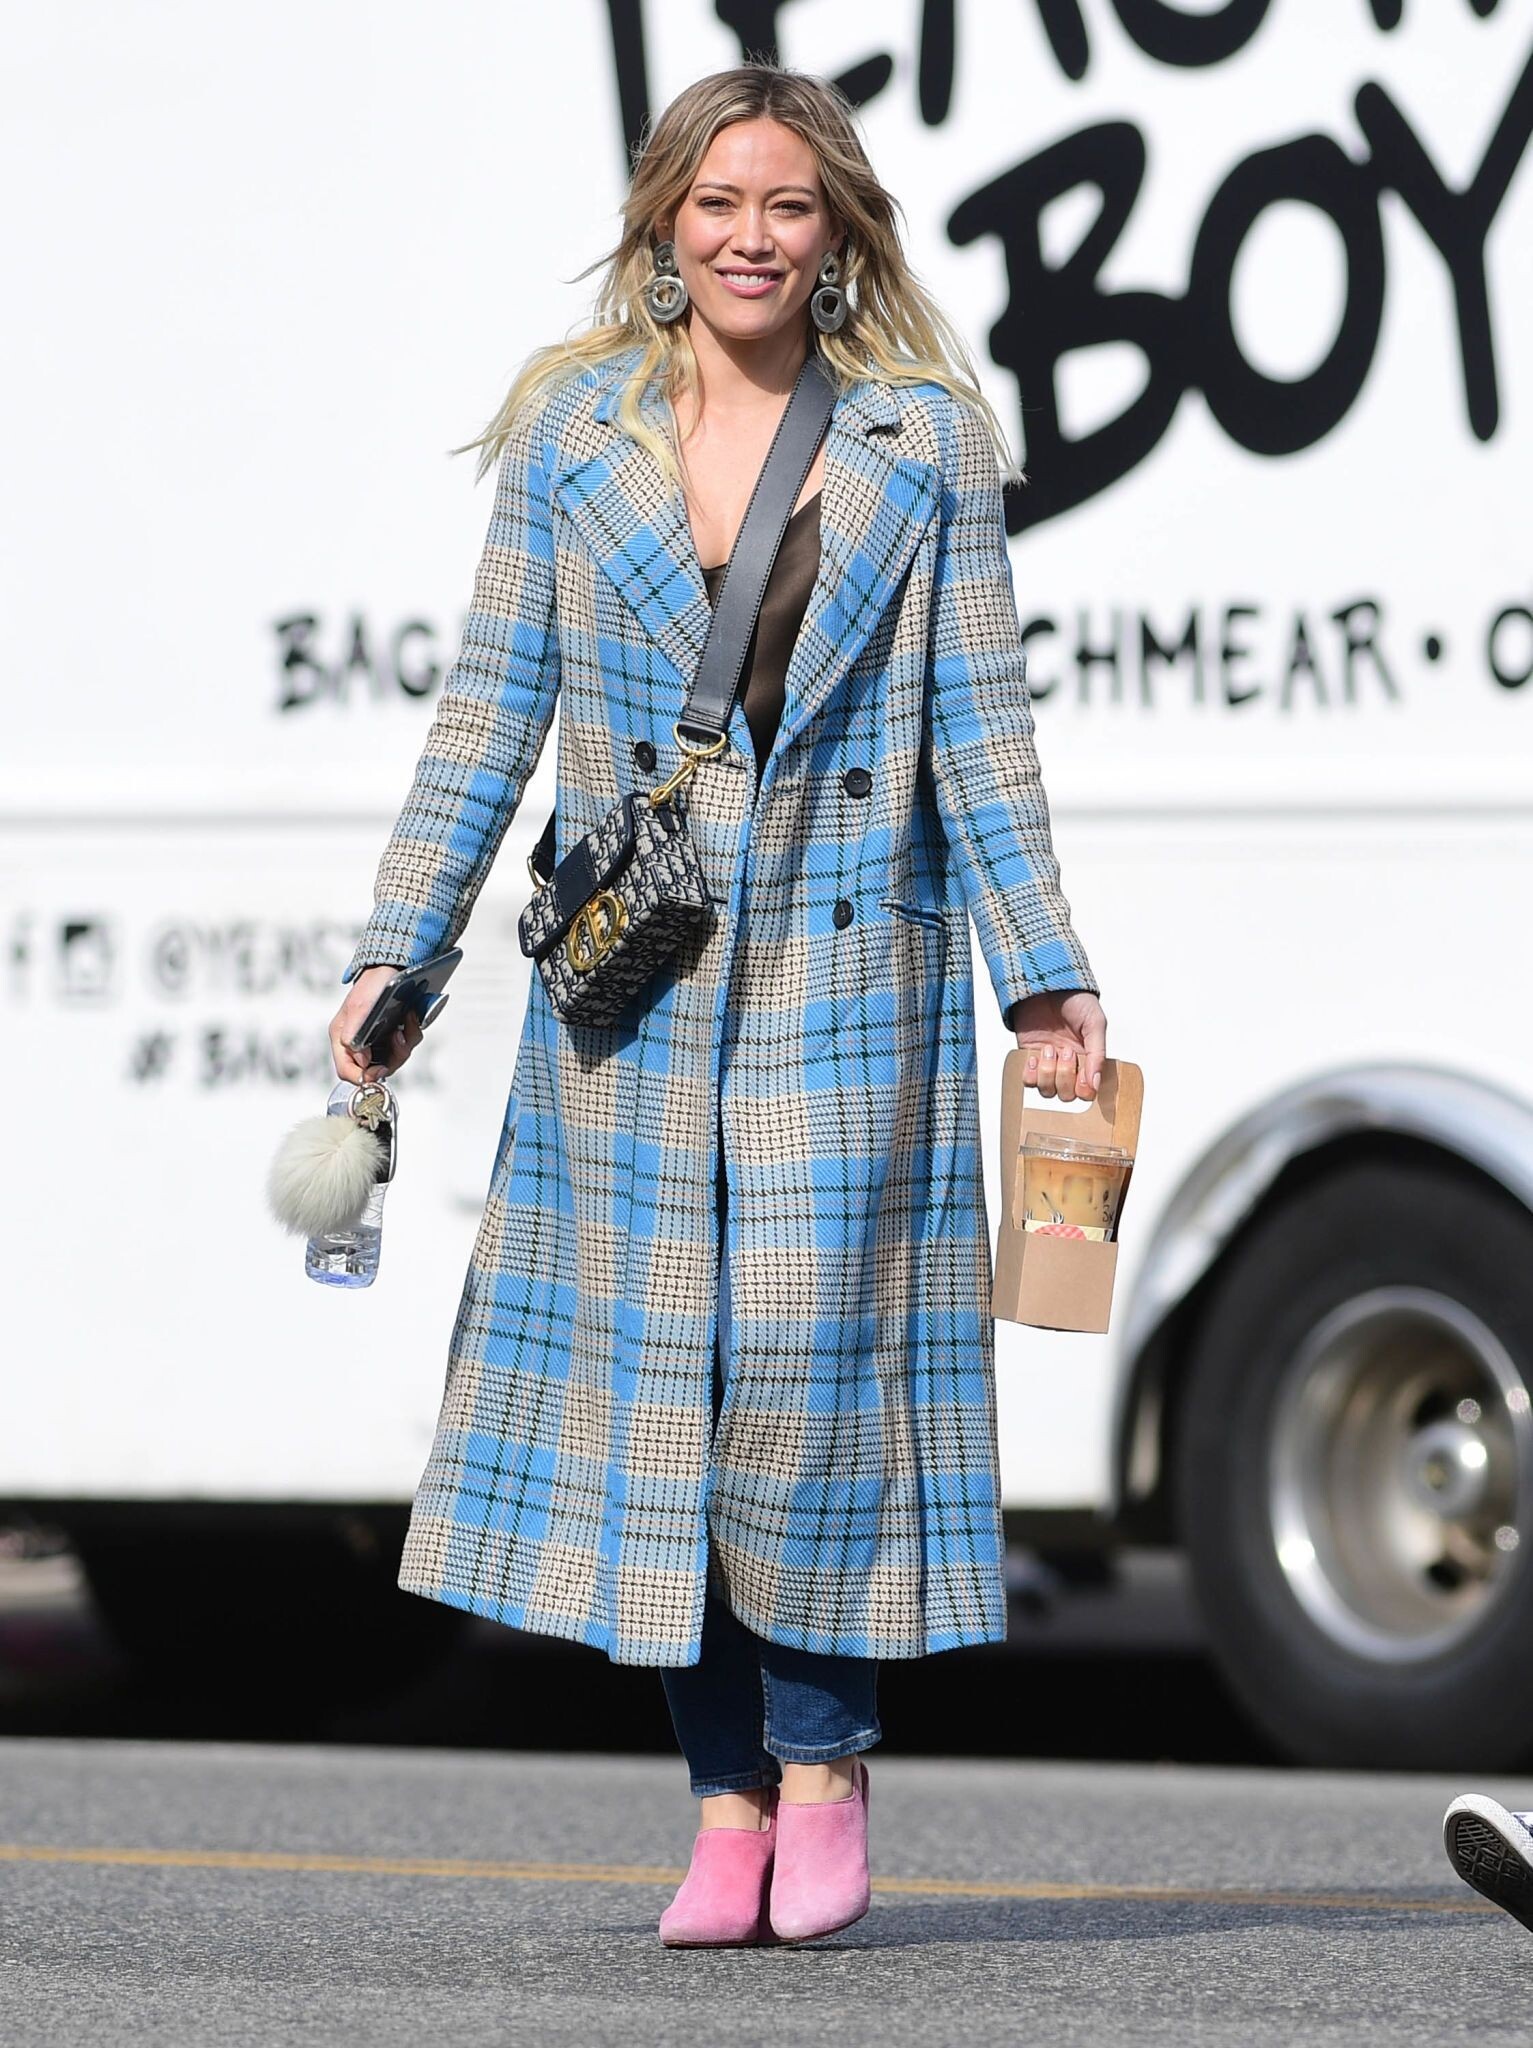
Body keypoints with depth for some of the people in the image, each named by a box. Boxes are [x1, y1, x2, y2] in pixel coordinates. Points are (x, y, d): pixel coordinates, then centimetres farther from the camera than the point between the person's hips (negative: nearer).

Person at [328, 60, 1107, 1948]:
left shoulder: (922, 439, 3)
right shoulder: (575, 429, 6)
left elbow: (979, 726, 5)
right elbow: (491, 707, 7)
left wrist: (1046, 976, 3)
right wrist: (398, 948, 2)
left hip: (848, 969, -1)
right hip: (632, 986, 2)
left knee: (818, 1350, -6)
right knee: (651, 1359, 0)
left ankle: (823, 1757, 11)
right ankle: (726, 1802, 9)